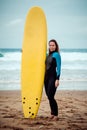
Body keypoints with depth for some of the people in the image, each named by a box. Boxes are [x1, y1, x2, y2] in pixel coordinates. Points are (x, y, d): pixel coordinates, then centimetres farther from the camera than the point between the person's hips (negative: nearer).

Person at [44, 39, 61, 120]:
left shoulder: (56, 54, -7)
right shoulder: (48, 55, 14)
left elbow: (58, 67, -12)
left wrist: (57, 79, -18)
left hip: (53, 77, -7)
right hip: (46, 77, 7)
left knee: (50, 97, -11)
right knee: (48, 96, 9)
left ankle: (56, 115, -4)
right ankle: (52, 113, 19)